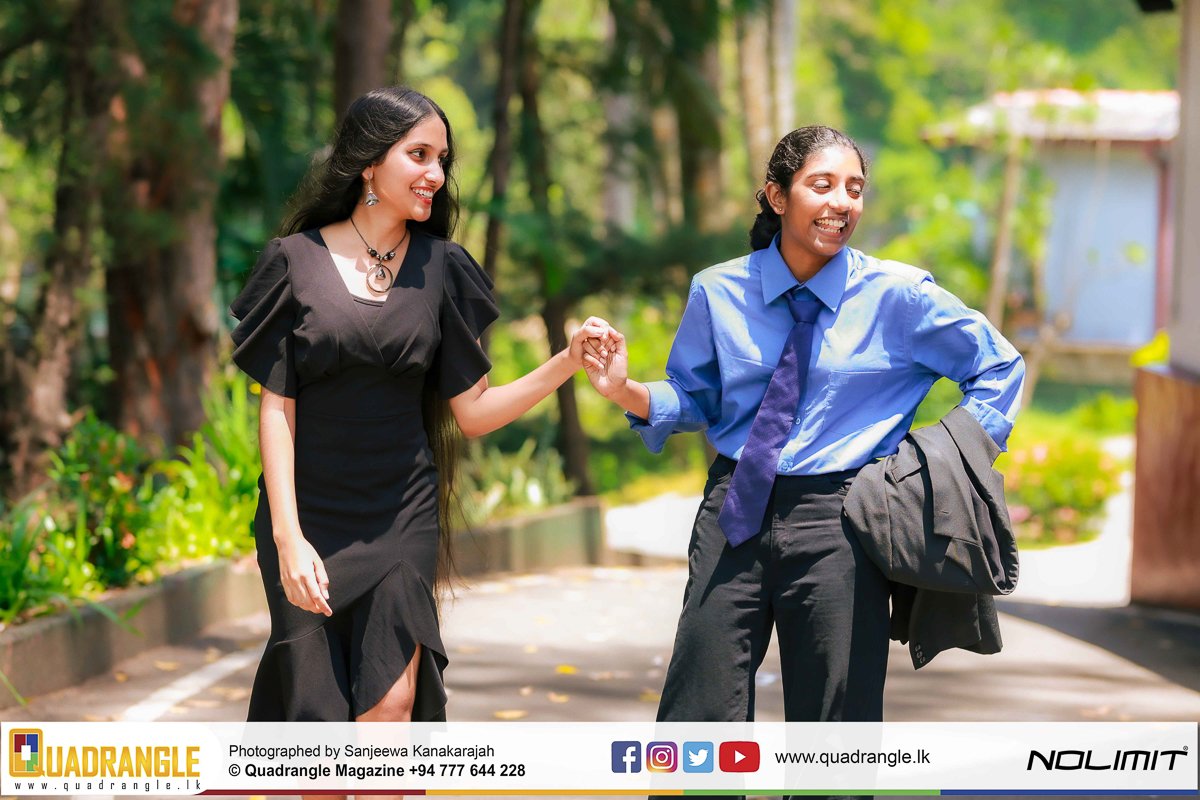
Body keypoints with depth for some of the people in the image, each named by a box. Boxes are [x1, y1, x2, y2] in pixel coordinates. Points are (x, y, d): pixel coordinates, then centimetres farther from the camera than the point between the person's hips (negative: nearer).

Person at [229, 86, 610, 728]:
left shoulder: (441, 269, 5)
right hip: (309, 514, -2)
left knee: (390, 707, -9)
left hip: (402, 514, 2)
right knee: (313, 716, -1)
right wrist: (288, 536, -14)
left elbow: (472, 412, 3)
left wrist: (567, 362, -10)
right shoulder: (298, 259, -3)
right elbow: (276, 406, -5)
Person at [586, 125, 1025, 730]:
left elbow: (999, 367, 8)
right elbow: (695, 400, 12)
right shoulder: (719, 293, 3)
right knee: (696, 716, 2)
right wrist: (627, 393, -7)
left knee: (835, 725, 7)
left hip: (838, 527, -1)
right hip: (735, 518, 2)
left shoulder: (899, 295, -3)